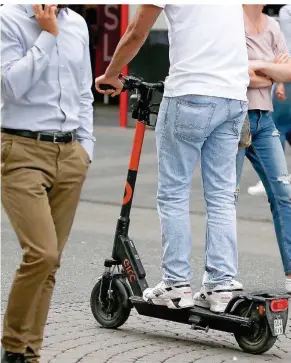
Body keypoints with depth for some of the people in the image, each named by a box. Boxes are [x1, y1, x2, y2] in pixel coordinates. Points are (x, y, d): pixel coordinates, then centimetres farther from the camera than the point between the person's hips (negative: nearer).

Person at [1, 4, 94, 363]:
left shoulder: (77, 24, 13)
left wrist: (85, 148, 14)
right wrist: (47, 34, -12)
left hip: (70, 153, 6)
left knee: (50, 260, 4)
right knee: (41, 253, -16)